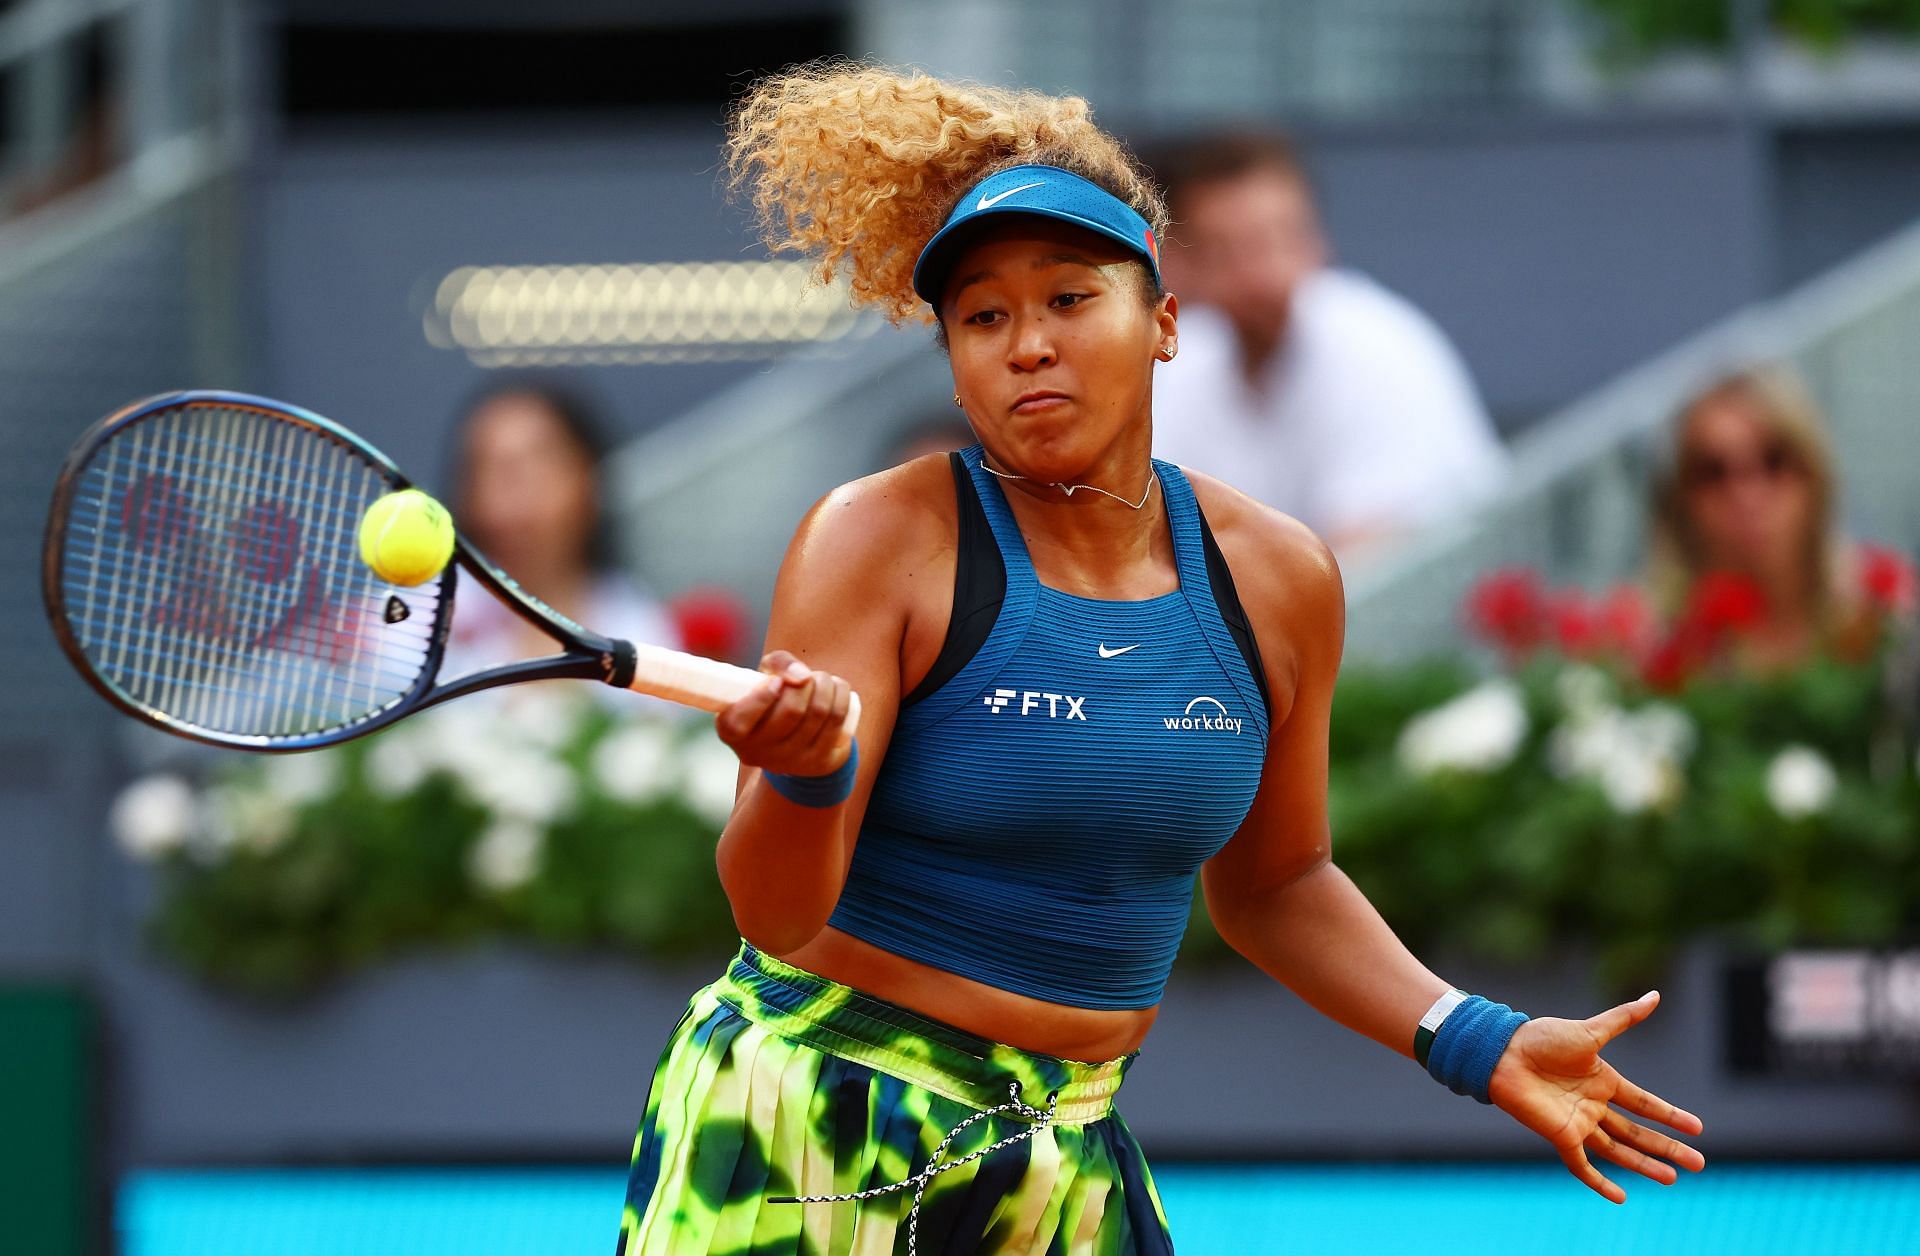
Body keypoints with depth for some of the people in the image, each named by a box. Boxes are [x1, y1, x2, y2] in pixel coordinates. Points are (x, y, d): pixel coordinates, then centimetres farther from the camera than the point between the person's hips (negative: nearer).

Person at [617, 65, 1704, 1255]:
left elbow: (1271, 883, 17)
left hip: (1070, 1157, 4)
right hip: (805, 1126, -4)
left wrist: (1478, 1044, 7)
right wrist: (806, 777, -40)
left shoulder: (1277, 576, 1)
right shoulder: (880, 541, -13)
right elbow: (777, 914, -19)